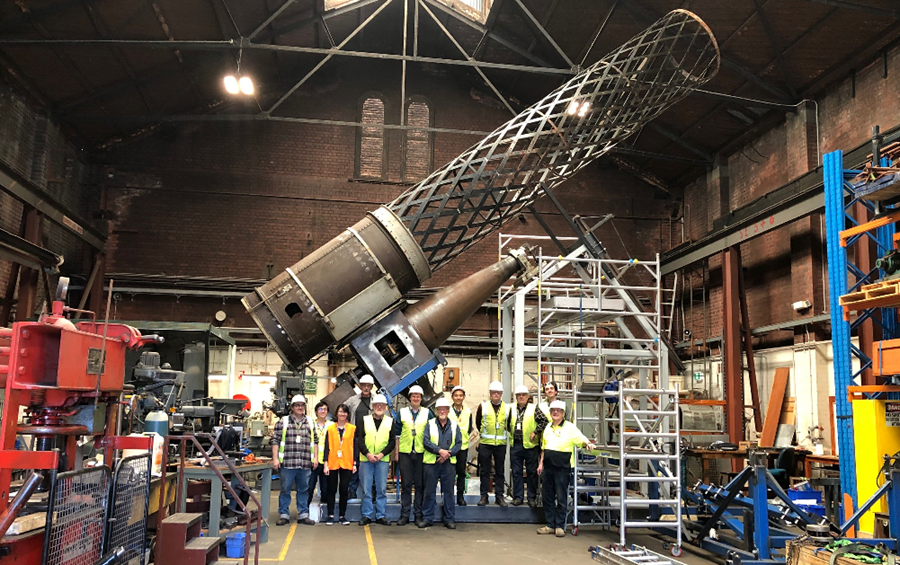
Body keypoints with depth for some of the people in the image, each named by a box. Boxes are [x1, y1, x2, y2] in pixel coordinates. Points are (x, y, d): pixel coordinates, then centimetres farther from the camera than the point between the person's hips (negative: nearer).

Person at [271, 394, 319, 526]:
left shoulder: (310, 422, 13)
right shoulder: (283, 422, 3)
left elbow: (315, 441, 16)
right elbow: (275, 440, 1)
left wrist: (315, 457, 9)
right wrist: (275, 459, -5)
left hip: (305, 464, 3)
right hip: (287, 463, -3)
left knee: (303, 490, 9)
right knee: (285, 490, 4)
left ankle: (303, 515, 17)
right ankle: (284, 515, 14)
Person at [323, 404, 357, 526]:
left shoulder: (353, 429, 5)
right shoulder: (330, 428, 5)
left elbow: (355, 447, 5)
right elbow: (327, 447, 4)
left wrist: (355, 463, 0)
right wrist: (325, 464, -2)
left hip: (347, 464, 0)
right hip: (333, 463, 0)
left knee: (344, 490, 3)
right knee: (332, 489, 5)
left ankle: (342, 516, 12)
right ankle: (330, 515, 13)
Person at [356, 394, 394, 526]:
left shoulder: (390, 422, 7)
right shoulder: (365, 420, 7)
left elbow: (392, 442, 3)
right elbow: (359, 440, 1)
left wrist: (381, 454, -10)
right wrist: (368, 454, -11)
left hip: (382, 460, 0)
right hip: (366, 459, 0)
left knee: (382, 489, 3)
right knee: (366, 489, 2)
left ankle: (380, 515, 11)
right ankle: (367, 515, 10)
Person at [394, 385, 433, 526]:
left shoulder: (427, 413, 7)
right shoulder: (402, 412, 9)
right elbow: (397, 432, 10)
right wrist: (396, 450, 5)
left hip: (422, 452, 0)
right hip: (405, 452, 0)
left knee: (420, 485, 2)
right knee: (406, 484, 2)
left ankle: (418, 514, 11)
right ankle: (405, 514, 9)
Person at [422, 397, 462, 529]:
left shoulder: (454, 425, 9)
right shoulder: (430, 424, 4)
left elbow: (459, 443, 4)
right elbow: (426, 442, -5)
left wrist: (448, 454, -10)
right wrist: (440, 451, -15)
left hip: (449, 463, 1)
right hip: (431, 462, -1)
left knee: (449, 491, 4)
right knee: (430, 491, 3)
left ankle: (450, 519, 12)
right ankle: (427, 518, 12)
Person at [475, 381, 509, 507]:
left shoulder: (507, 408, 3)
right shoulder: (483, 406, 0)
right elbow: (477, 422, 14)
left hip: (501, 444, 1)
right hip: (485, 443, -1)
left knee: (499, 471, 6)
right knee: (484, 471, 4)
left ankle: (499, 496, 13)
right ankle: (484, 496, 11)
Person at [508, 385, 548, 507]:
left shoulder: (533, 409, -3)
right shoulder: (511, 409, 8)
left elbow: (544, 420, -9)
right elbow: (507, 423, 20)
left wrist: (535, 432, -12)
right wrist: (510, 431, 5)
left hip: (530, 445, -3)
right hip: (515, 445, 3)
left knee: (532, 472, 4)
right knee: (516, 472, 7)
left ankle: (532, 497, 13)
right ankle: (518, 497, 16)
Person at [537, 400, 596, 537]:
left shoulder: (570, 427, -3)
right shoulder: (548, 428, 13)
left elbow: (582, 439, -8)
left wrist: (588, 444, -29)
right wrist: (541, 463, 15)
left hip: (562, 467, -5)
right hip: (548, 467, 5)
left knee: (561, 498, -1)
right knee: (548, 497, 8)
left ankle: (560, 526, 9)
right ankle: (550, 525, 17)